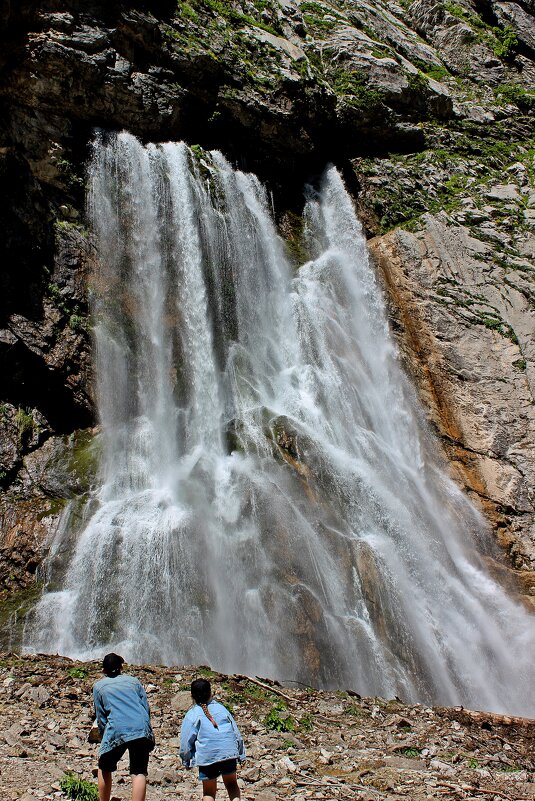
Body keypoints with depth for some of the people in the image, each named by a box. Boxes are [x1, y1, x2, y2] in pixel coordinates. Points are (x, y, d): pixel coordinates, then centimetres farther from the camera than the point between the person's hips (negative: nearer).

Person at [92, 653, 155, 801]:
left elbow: (100, 717, 15)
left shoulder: (98, 686, 17)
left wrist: (105, 737, 26)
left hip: (117, 731, -1)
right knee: (139, 773, -1)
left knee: (104, 769, 21)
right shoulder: (134, 681, 21)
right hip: (142, 731, 1)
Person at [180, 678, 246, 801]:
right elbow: (236, 733, 15)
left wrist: (186, 761, 13)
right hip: (229, 752, 2)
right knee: (231, 783, 20)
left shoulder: (192, 715, 2)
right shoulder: (221, 708, 12)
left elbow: (186, 741, 0)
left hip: (207, 756, -2)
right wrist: (241, 754, 21)